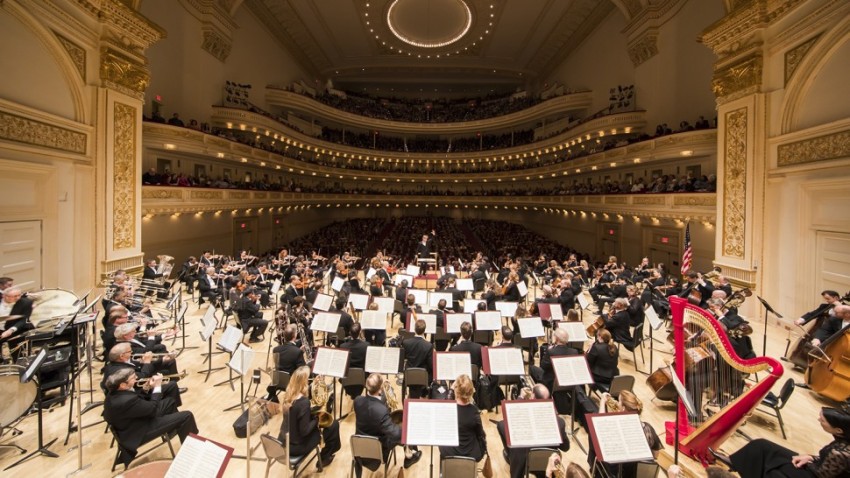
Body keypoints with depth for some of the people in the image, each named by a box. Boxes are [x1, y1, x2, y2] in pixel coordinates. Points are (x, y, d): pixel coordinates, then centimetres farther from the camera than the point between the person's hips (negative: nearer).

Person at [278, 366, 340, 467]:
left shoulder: (287, 395, -8)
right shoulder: (303, 402, -30)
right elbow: (304, 431, -24)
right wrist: (317, 419, -9)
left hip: (283, 442, 7)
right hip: (296, 447, -7)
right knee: (333, 424, 5)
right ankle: (324, 458, 24)